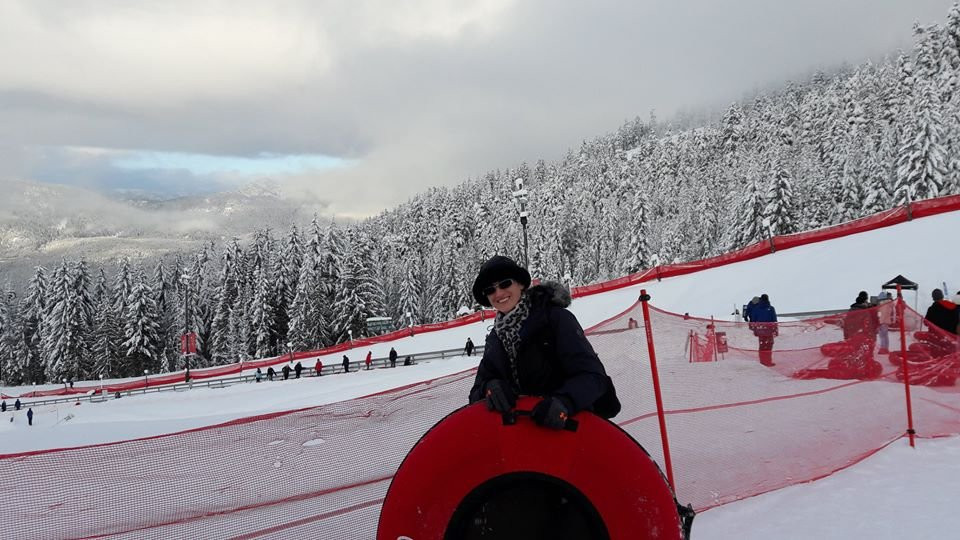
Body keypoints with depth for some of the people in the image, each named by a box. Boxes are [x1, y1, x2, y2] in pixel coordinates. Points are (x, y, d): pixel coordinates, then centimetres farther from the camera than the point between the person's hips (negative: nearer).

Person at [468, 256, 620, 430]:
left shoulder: (555, 318, -5)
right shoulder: (494, 339, 10)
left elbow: (591, 374, -13)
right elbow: (476, 393, 7)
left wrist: (564, 402, -32)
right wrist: (489, 387, -16)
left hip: (566, 425, -7)